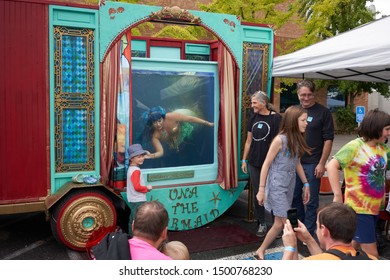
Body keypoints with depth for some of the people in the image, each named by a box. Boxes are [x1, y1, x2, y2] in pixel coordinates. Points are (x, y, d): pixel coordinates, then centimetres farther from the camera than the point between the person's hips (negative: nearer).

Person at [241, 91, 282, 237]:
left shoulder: (276, 118, -8)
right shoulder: (253, 118, 8)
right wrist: (244, 160, 12)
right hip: (254, 163, 5)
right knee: (257, 194, 9)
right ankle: (262, 224, 22)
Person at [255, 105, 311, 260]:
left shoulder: (297, 140, 4)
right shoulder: (280, 139, -16)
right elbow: (266, 164, -13)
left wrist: (306, 184, 14)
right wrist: (261, 189, -13)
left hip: (289, 187, 7)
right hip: (277, 187, -7)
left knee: (279, 224, 13)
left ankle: (260, 251, 27)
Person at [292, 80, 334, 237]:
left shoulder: (323, 112, -5)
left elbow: (328, 139, -7)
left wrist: (322, 163, -12)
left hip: (312, 163, -4)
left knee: (311, 200, 5)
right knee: (294, 197, 14)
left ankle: (308, 233, 18)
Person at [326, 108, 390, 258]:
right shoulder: (355, 146, -15)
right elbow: (331, 166, -26)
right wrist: (337, 195, -29)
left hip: (375, 207, 7)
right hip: (358, 208, -7)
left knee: (356, 245, 20)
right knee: (371, 254, -4)